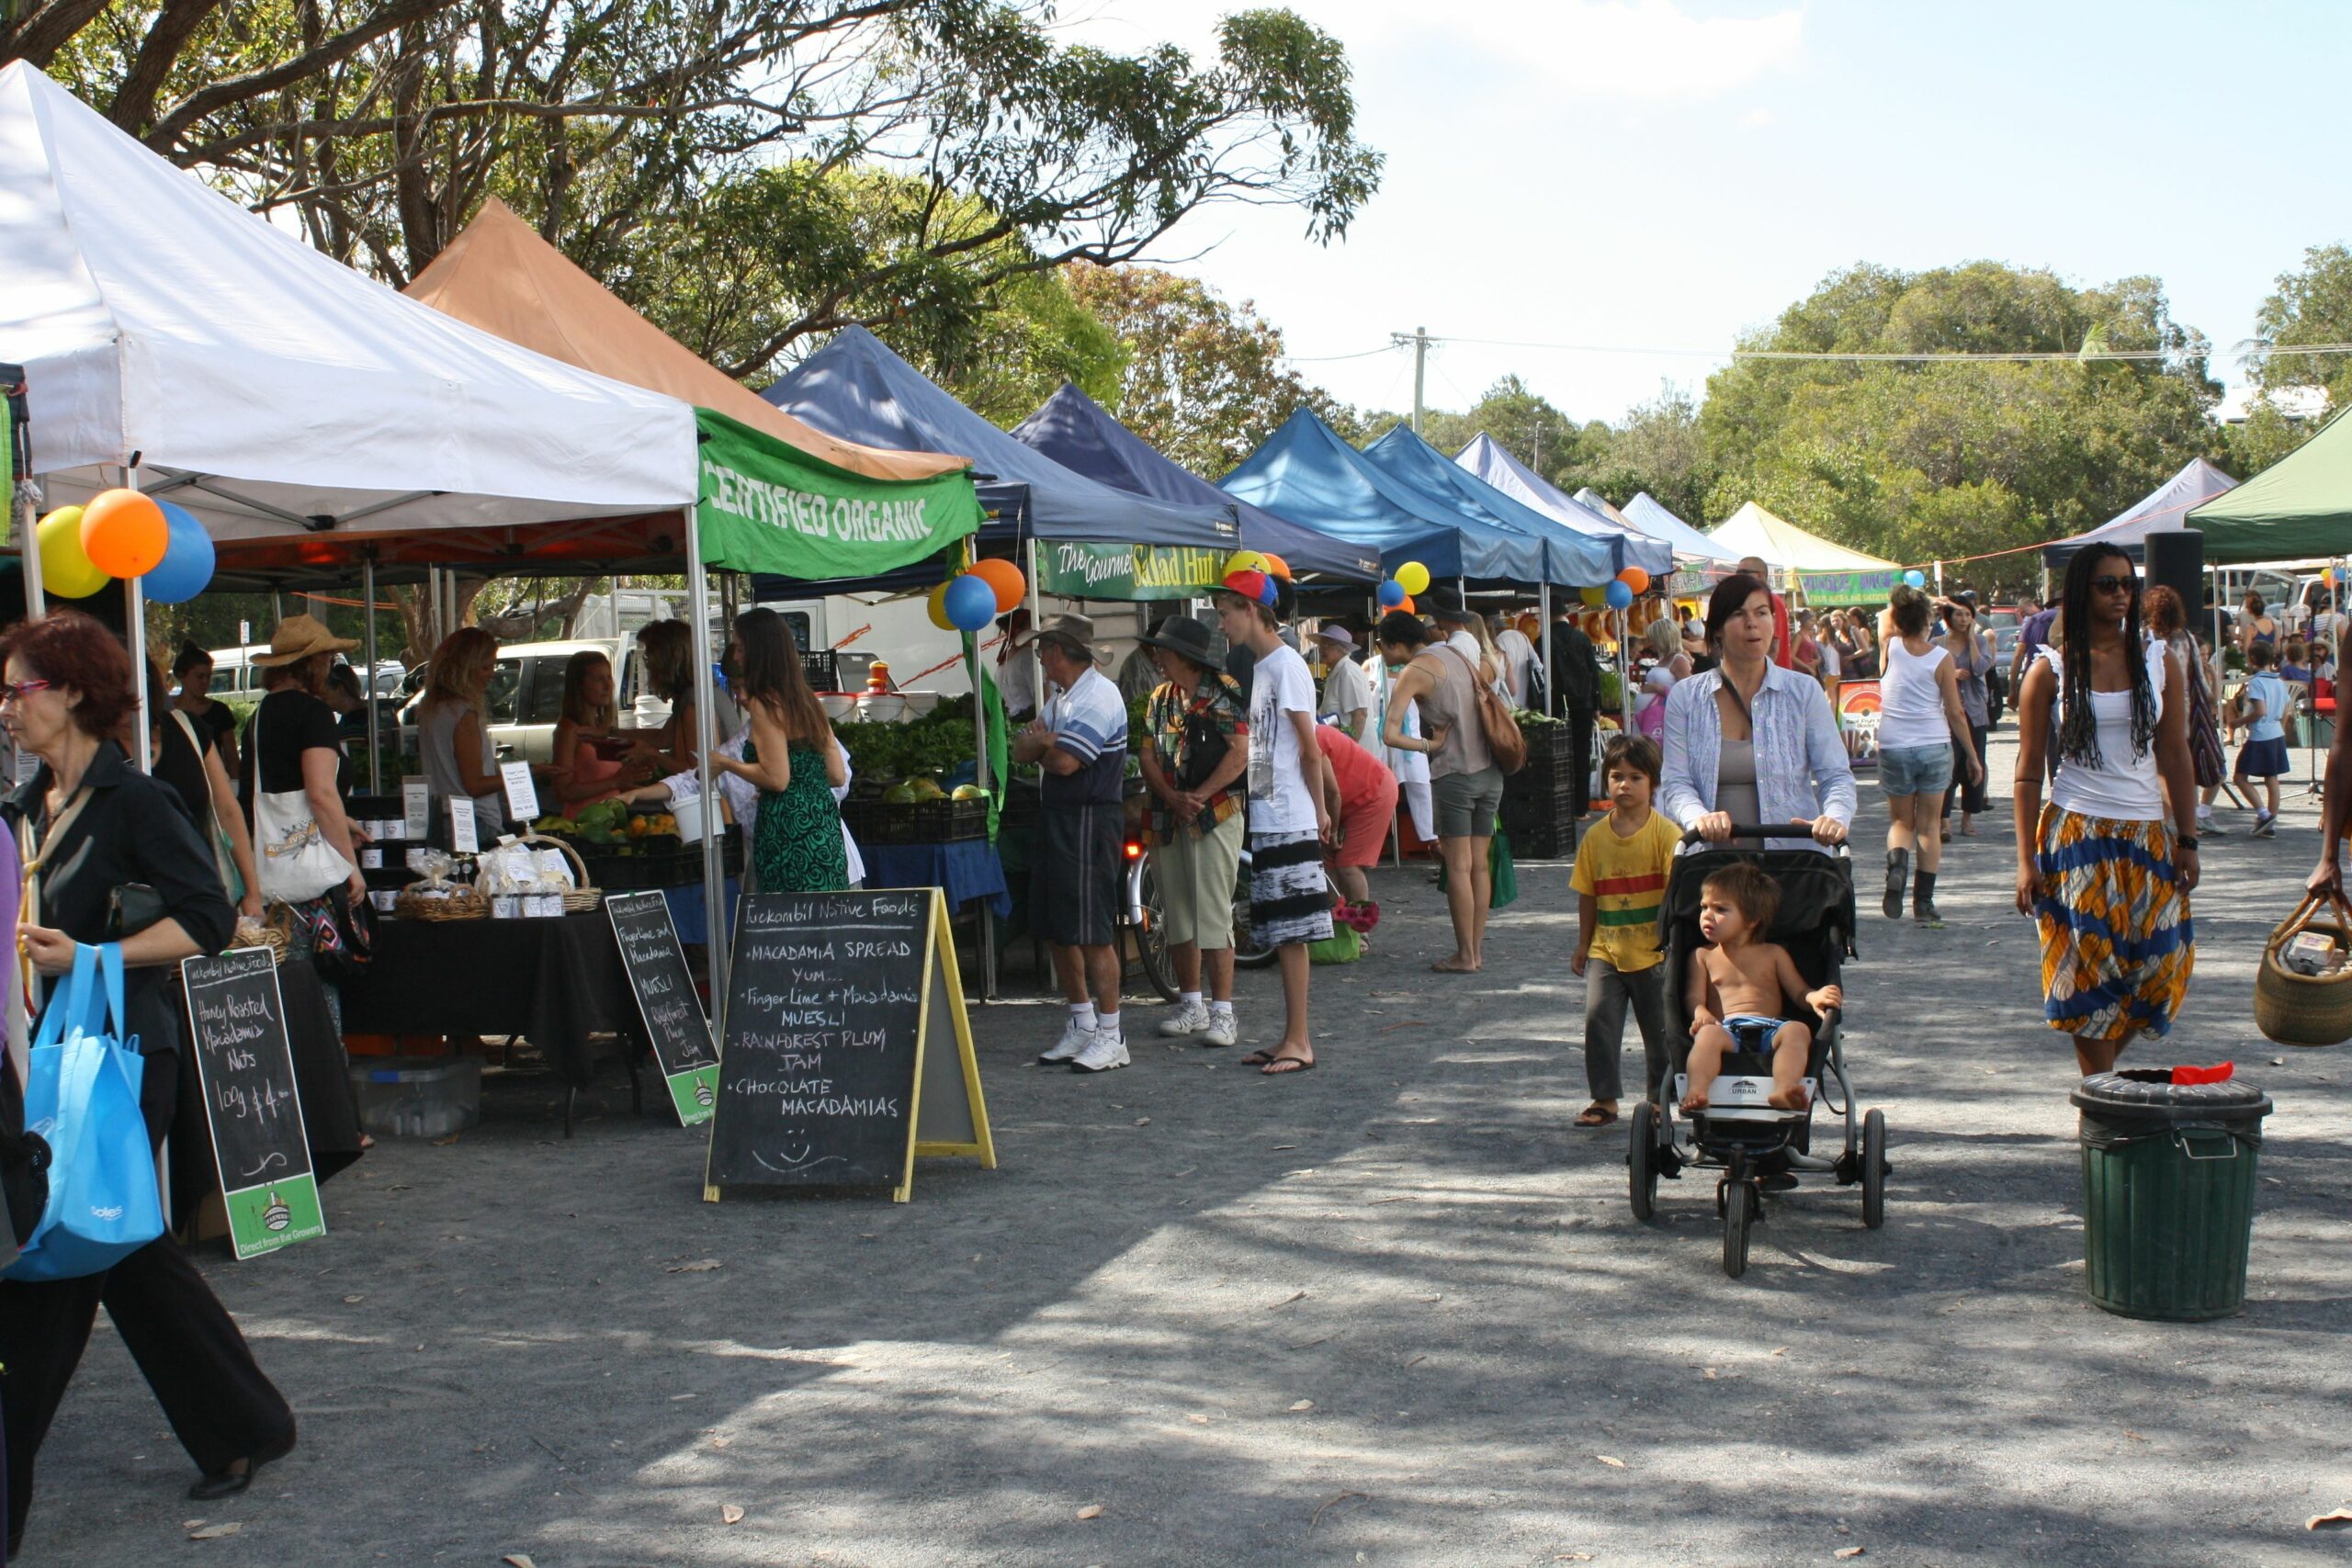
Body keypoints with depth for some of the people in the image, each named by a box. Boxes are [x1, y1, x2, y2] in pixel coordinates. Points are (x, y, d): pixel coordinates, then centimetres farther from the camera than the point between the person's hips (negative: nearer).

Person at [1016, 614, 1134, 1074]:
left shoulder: (1098, 696, -13)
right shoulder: (1061, 697, 19)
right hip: (1057, 821, 10)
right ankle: (1081, 1025, 22)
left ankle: (1110, 1036, -3)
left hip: (1090, 823, -10)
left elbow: (1065, 762, -21)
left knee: (1093, 933, -8)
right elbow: (1021, 748, 10)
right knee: (1057, 930, 13)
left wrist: (1039, 746, 0)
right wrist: (1045, 742, -12)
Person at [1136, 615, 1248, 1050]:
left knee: (1212, 915, -10)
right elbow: (1149, 756, 9)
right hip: (1169, 818, 7)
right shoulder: (1161, 696, 14)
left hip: (1216, 816, -7)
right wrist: (1172, 798, -8)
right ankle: (1191, 1005, 20)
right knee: (1177, 915, 10)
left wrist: (1198, 797, -17)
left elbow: (1239, 755, -13)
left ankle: (1222, 1012, -6)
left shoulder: (1223, 693, -6)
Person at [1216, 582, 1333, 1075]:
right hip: (1265, 821, 9)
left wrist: (1319, 811, -8)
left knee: (1290, 934, -5)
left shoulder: (1286, 665, -12)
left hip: (1290, 824, -9)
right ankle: (1291, 1038, 17)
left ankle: (1299, 1042, -2)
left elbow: (1310, 750, -12)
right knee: (1279, 936, 11)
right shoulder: (1259, 667, 15)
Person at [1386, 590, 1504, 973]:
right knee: (1479, 863, 10)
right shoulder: (1477, 657, 9)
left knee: (1458, 866, -2)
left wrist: (1429, 745, -2)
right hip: (1491, 772, 6)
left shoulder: (1417, 670, -8)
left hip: (1455, 774, -6)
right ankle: (1477, 948, 14)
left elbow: (1390, 734, -16)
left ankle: (1465, 955, -1)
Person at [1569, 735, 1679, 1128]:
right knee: (1598, 1018, -8)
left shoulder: (1667, 834, -7)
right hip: (1606, 950, 2)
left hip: (1654, 952, -2)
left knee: (1659, 1028, 8)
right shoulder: (1595, 837, 1)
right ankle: (1604, 1099, 3)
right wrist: (1583, 945, 12)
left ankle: (1657, 1099, 24)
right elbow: (1587, 894, 9)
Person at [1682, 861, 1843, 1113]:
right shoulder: (1703, 956, 24)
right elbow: (1695, 995, 11)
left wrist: (1814, 997, -9)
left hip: (1769, 1029, 1)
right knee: (1708, 1034, -36)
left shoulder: (1773, 954, 23)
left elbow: (1799, 991, 17)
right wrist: (1700, 1013, -14)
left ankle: (1782, 1091, -54)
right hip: (1727, 1029, -1)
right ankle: (1696, 1091, -58)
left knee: (1797, 1030, -32)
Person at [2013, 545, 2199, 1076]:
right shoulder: (2050, 670, -1)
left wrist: (2187, 840, 2)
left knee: (2160, 962, -2)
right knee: (2090, 970, -4)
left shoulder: (2159, 662, 7)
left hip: (2148, 836, 3)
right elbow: (2029, 770, -1)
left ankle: (2103, 1067, 21)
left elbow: (2175, 756, 8)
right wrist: (2026, 859, -6)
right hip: (2076, 835, -3)